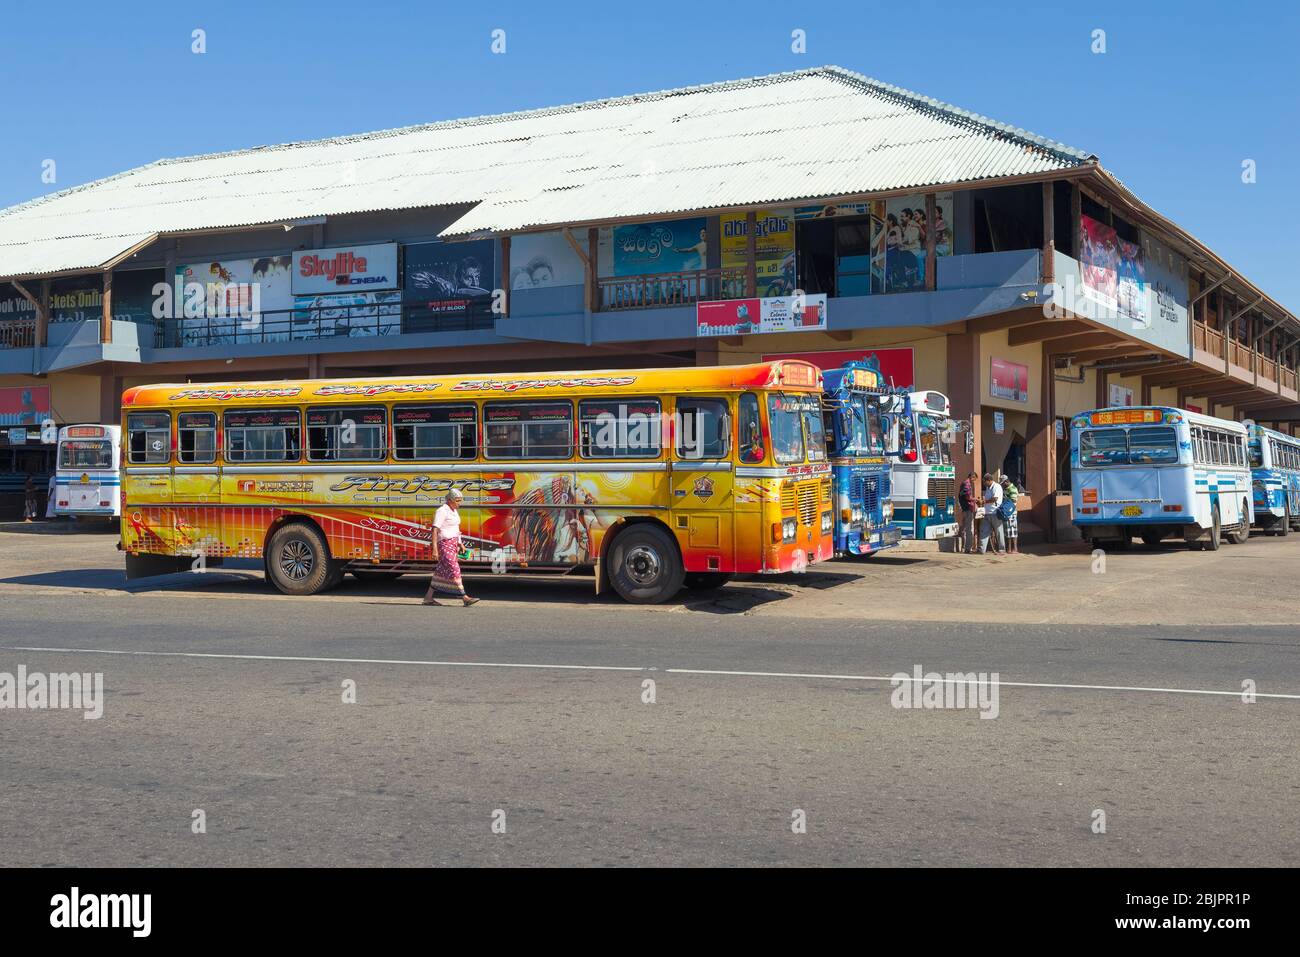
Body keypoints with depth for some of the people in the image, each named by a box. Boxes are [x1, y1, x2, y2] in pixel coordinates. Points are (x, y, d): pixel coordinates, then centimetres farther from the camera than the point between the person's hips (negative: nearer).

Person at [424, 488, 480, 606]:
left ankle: (428, 597, 17)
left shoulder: (454, 511, 13)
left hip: (453, 543, 10)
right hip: (445, 544, -10)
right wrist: (435, 549, -22)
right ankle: (464, 598, -13)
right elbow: (435, 530, -18)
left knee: (442, 571, 11)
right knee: (454, 571, -11)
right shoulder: (442, 511, -14)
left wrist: (460, 544, 16)